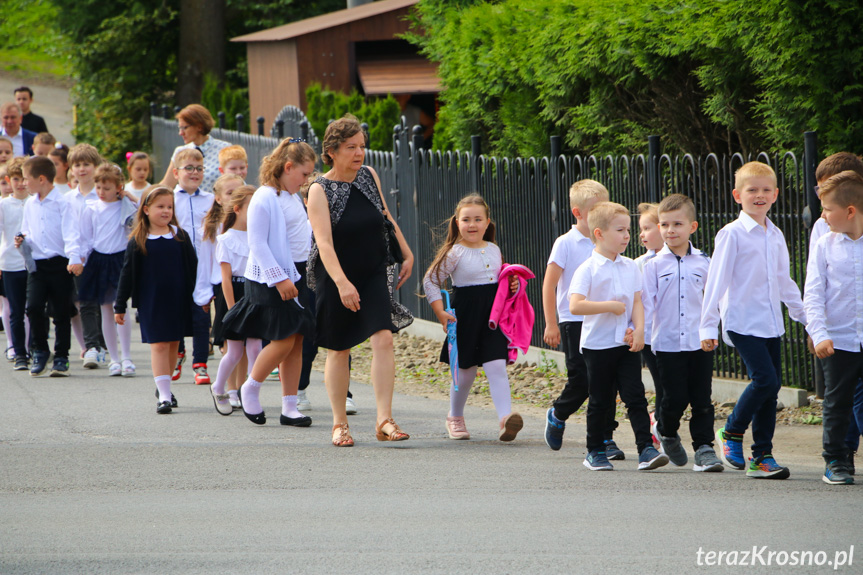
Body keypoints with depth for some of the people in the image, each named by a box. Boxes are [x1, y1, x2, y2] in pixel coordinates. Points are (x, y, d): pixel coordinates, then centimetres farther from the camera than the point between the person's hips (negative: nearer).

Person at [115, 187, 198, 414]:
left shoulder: (181, 237, 5)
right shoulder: (138, 242, -1)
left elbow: (193, 268, 10)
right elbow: (127, 274, 3)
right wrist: (119, 306, 2)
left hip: (178, 301, 3)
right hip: (151, 302, -3)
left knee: (173, 344, 9)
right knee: (159, 345, -9)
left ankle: (163, 386, 28)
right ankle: (164, 396, -13)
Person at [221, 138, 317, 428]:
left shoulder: (293, 198, 13)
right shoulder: (264, 199, -14)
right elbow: (258, 244, -18)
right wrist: (279, 278, -21)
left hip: (295, 274, 9)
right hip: (270, 279, -9)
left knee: (297, 341, 4)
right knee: (283, 340, -12)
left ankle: (289, 407, 8)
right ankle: (250, 390, 10)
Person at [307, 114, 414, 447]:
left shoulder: (369, 177, 2)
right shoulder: (320, 191, -14)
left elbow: (386, 218, 20)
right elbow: (324, 243, -25)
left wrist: (407, 254, 21)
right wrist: (342, 283, -37)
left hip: (374, 273, 3)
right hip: (336, 278, -3)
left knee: (383, 338, -14)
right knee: (338, 349, 6)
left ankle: (384, 420, -17)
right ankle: (339, 424, 20)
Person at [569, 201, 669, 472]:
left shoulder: (630, 267, 8)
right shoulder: (588, 269, -9)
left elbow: (636, 302, 9)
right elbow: (575, 306, -19)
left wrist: (639, 330, -7)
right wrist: (611, 306, -17)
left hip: (626, 345, 4)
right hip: (598, 345, -4)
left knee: (635, 396, -5)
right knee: (600, 401, 5)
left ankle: (646, 449, -8)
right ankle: (595, 452, 18)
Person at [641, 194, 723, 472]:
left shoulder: (703, 263, 7)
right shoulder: (655, 265, 1)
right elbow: (645, 302, -2)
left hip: (700, 343, 2)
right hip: (668, 342, -2)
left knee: (702, 399, -1)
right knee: (675, 399, -3)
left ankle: (704, 448, 4)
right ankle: (666, 431, 25)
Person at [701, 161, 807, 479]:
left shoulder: (776, 236, 13)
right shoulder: (732, 234, -7)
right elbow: (716, 282, -7)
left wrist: (807, 317, 25)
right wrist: (708, 325, -10)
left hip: (770, 323, 7)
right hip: (742, 322, -7)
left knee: (772, 386, 4)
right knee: (765, 380, -17)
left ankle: (762, 456, 10)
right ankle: (731, 433, 3)